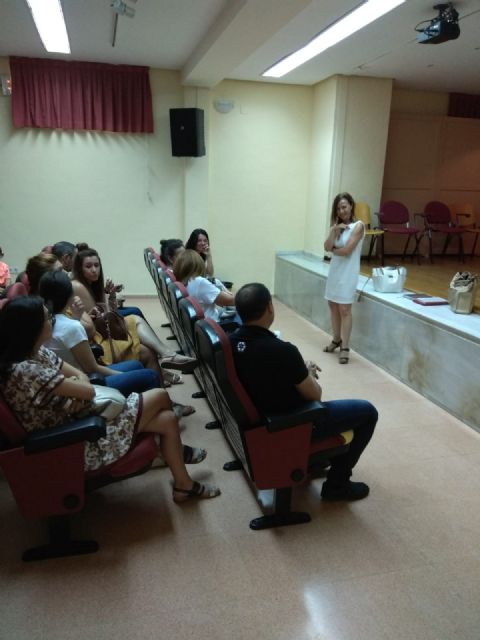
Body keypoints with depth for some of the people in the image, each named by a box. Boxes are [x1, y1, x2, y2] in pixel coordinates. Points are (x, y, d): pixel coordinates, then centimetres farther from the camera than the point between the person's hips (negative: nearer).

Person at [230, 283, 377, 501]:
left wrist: (301, 371, 7)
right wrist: (309, 374, 3)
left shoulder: (233, 340, -9)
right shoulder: (281, 350, -33)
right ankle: (337, 483, 16)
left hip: (260, 415, 8)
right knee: (367, 411, 6)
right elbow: (315, 395, -16)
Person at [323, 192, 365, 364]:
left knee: (344, 309, -7)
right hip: (334, 269, 7)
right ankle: (336, 340, 27)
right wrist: (334, 230, -14)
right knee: (333, 305, 12)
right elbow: (327, 247, -3)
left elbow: (347, 250, -17)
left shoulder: (358, 225, -9)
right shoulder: (336, 225, 11)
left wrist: (333, 250, 0)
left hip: (348, 272, -7)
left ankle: (345, 348, -2)